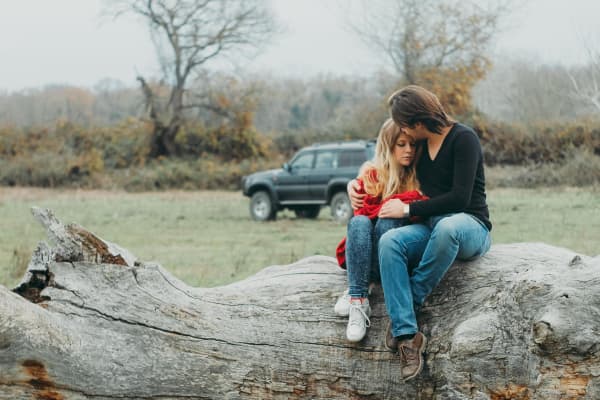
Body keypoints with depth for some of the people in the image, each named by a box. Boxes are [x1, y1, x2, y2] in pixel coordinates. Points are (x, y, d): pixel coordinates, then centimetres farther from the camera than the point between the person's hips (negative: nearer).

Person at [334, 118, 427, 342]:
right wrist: (409, 198, -17)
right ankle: (358, 298, -43)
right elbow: (364, 211, -9)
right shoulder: (371, 174, 5)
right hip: (360, 255, 0)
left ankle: (354, 295, -36)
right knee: (359, 222, -31)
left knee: (388, 222, -30)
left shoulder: (420, 177, 10)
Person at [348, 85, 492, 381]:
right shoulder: (420, 145, 13)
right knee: (389, 241, -27)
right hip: (432, 227, 6)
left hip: (470, 226, -6)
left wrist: (408, 210, -14)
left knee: (446, 227, -43)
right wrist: (356, 185, 15)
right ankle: (407, 335, -36)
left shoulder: (463, 139, -8)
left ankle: (411, 301, -24)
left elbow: (459, 197, -17)